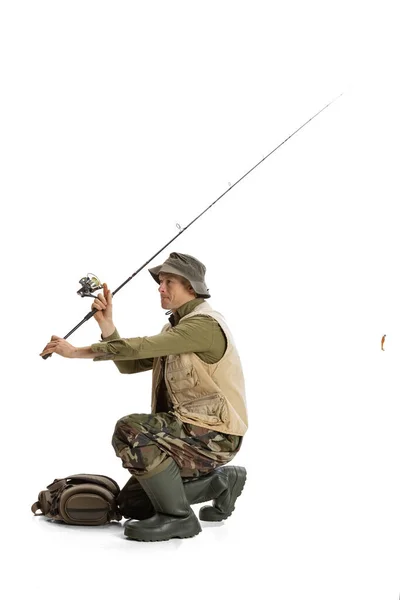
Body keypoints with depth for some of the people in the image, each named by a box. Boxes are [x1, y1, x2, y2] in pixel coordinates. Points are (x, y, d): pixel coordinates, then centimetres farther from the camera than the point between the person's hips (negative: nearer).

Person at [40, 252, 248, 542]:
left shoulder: (204, 323, -16)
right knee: (132, 503, 9)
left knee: (131, 430, -29)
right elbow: (130, 364, 9)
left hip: (214, 434, -10)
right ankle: (223, 480, 19)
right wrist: (107, 324, -5)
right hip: (191, 430, 10)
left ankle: (178, 517, -15)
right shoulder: (176, 326, 16)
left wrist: (76, 351, -24)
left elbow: (142, 347, -27)